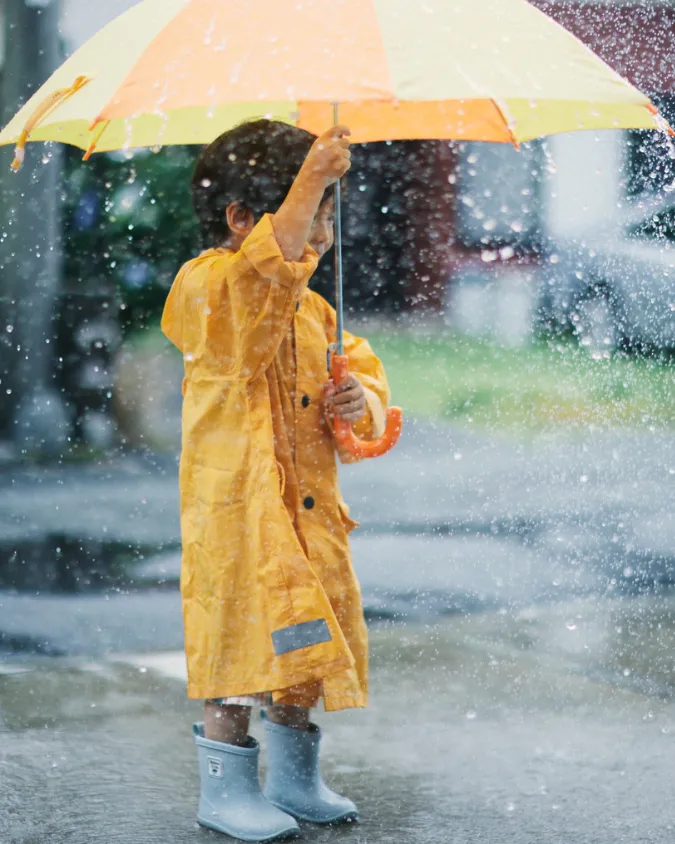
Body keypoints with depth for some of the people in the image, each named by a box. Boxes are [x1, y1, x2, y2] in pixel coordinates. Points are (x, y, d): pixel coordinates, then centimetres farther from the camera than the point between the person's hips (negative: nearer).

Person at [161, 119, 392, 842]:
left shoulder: (314, 310, 13)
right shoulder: (205, 289, -11)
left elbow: (364, 370, 21)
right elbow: (260, 273, -33)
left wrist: (360, 398, -4)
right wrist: (308, 182, -39)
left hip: (310, 507, 7)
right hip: (235, 505, -7)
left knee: (303, 644, 13)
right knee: (243, 639, -3)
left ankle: (293, 778, 28)